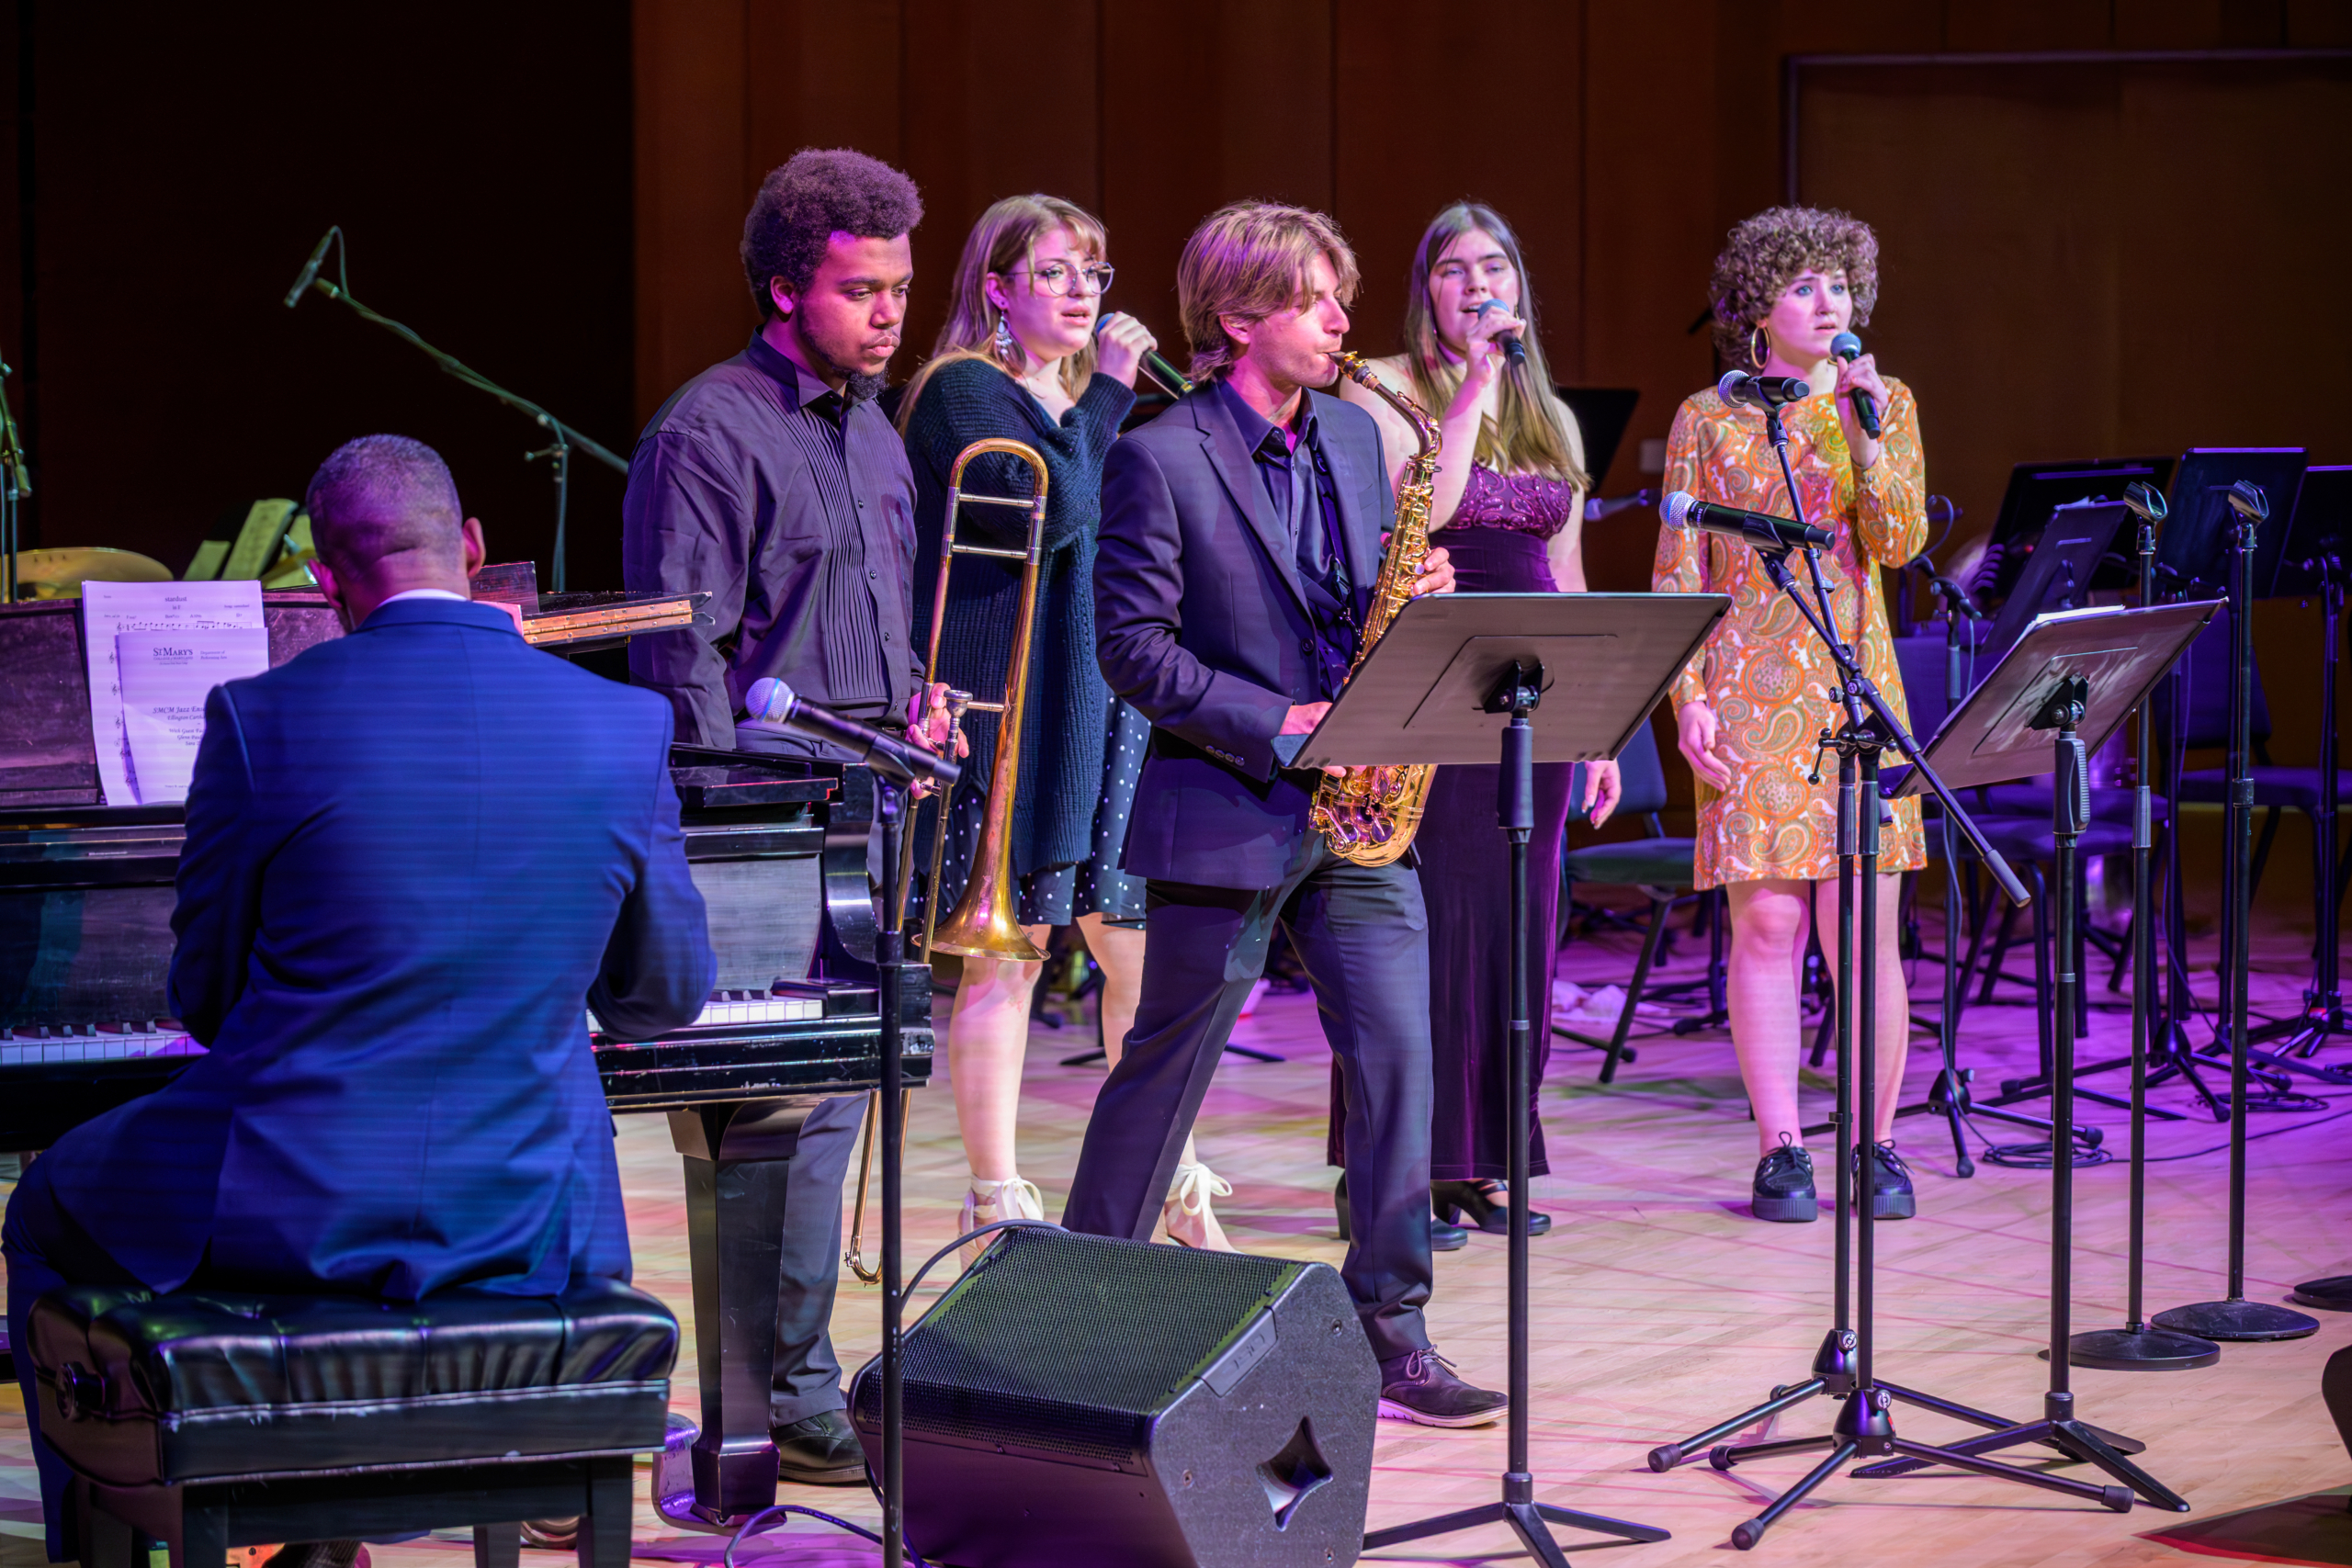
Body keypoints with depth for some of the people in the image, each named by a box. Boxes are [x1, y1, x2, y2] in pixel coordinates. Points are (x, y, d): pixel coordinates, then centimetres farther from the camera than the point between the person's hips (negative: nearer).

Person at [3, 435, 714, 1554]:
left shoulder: (260, 720, -11)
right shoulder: (625, 727, -4)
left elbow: (207, 999, -1)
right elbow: (666, 996, 9)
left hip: (281, 1211, -2)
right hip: (520, 1223, 3)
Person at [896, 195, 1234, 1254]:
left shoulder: (1080, 400, 20)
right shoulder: (963, 391, -6)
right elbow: (1048, 510, -20)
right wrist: (1106, 395, -12)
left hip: (1101, 704, 8)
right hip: (1006, 709, -7)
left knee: (1141, 947, 6)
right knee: (1006, 954, -4)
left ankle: (1178, 1196, 14)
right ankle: (996, 1206, 3)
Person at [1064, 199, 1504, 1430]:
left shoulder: (1354, 437, 12)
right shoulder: (1160, 461, -9)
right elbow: (1132, 643, -13)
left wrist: (1415, 595, -4)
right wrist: (1275, 727, -18)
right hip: (1224, 817, -6)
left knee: (1396, 1057, -1)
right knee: (1165, 1070, 5)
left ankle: (1388, 1332, 6)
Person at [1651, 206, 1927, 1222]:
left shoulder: (1885, 405, 10)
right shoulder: (1707, 420, 5)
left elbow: (1900, 541, -3)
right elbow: (1678, 573, 3)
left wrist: (1865, 426, -12)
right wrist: (1689, 697, -6)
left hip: (1857, 685, 1)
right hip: (1749, 693, -1)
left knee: (1865, 925, -3)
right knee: (1767, 922, -4)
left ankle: (1875, 1143, 7)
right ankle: (1781, 1149, 3)